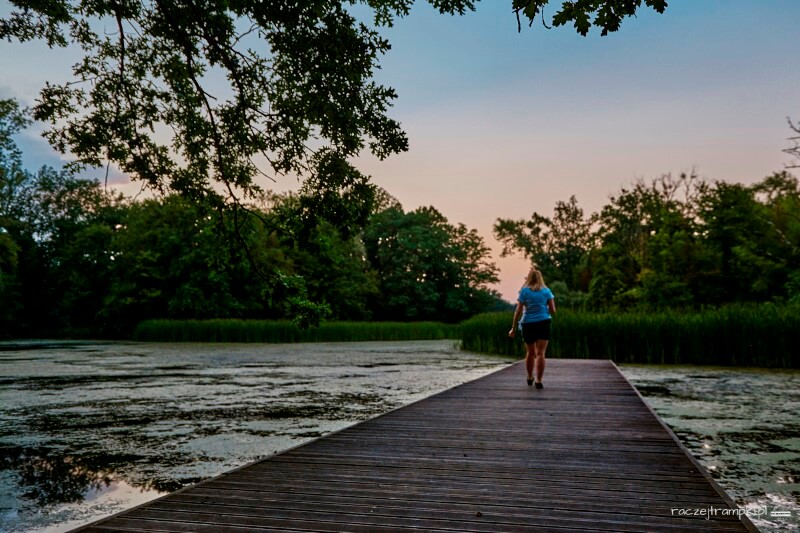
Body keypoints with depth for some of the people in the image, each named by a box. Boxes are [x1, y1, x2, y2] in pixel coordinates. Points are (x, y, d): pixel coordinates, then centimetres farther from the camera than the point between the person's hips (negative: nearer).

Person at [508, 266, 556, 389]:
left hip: (528, 324, 1)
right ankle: (538, 381, -10)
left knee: (530, 352, 17)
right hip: (543, 323, -1)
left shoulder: (524, 291, 1)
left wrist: (513, 328, -1)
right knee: (540, 353, -2)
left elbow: (518, 311, -5)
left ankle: (530, 378, 33)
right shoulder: (546, 291, 4)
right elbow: (553, 310, 1)